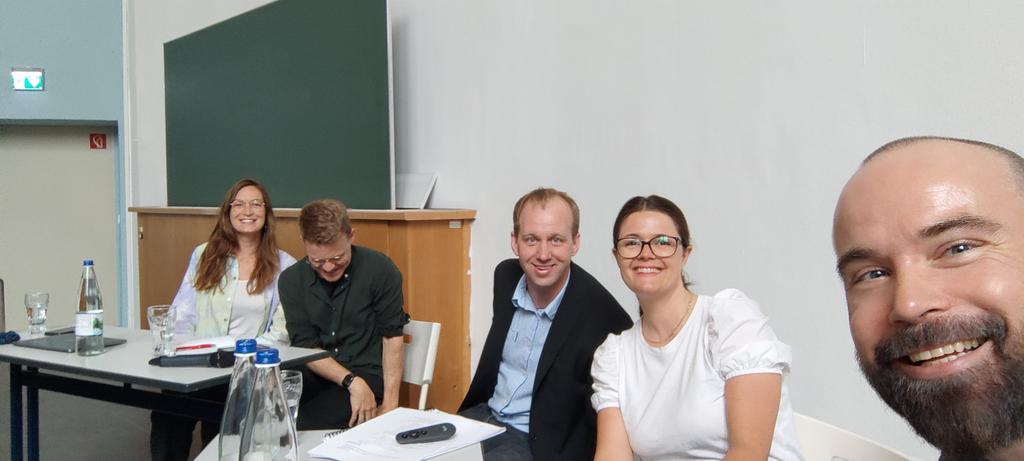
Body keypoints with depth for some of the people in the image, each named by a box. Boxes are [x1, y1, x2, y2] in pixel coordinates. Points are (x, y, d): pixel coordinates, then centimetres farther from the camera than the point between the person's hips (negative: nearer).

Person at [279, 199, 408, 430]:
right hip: (315, 373, 3)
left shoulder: (379, 269, -8)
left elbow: (392, 338, -5)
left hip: (367, 373, -3)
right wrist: (352, 382, -18)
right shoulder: (291, 279, 0)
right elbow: (305, 347, -3)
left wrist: (389, 404, -10)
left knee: (301, 426, -28)